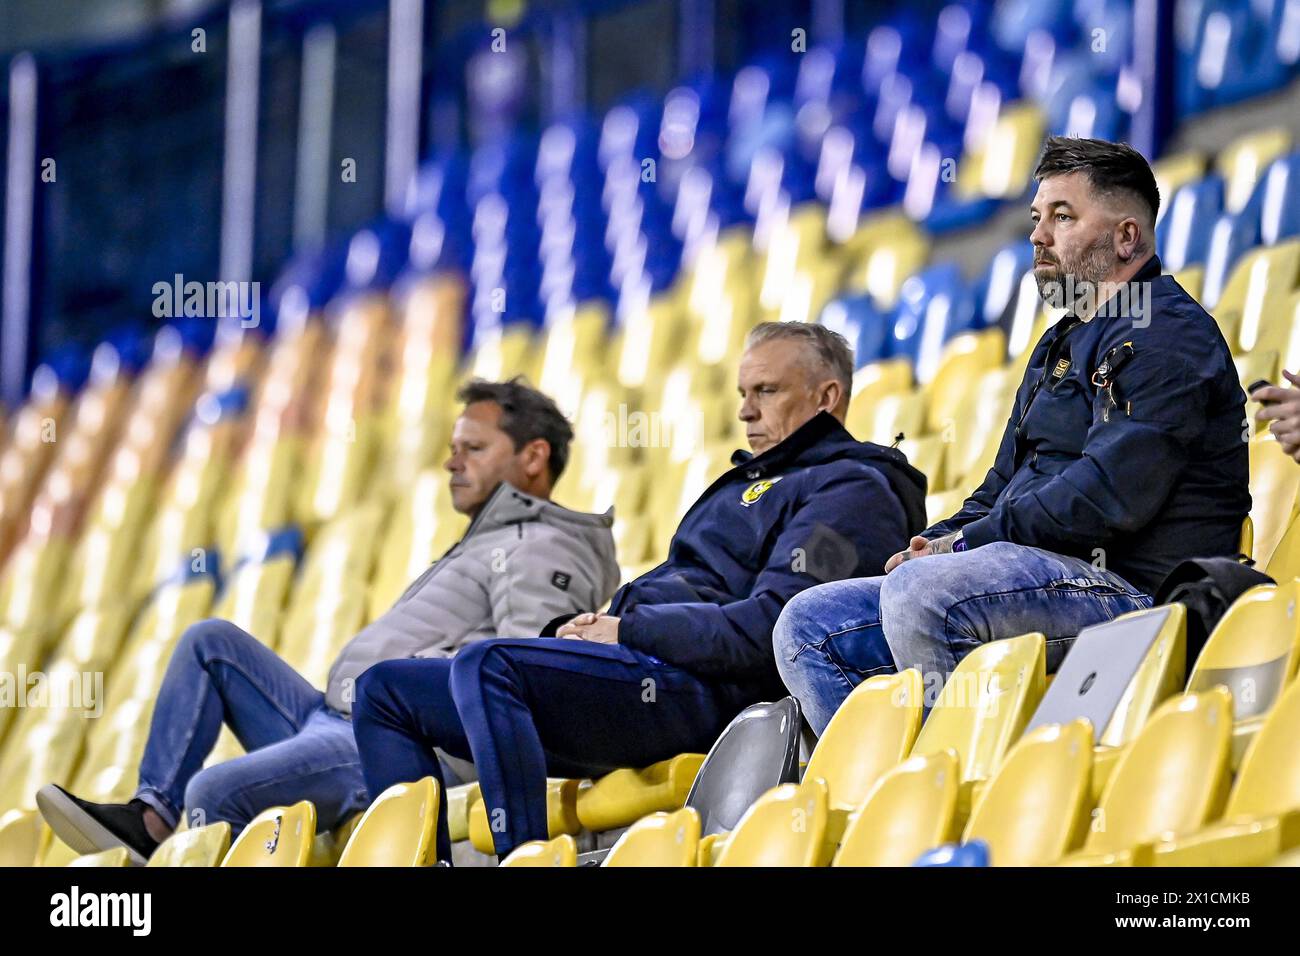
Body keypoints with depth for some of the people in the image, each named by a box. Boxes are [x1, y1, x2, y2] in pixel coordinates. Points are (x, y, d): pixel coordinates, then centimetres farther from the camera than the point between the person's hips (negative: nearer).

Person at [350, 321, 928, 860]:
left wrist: (629, 630, -9)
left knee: (486, 667, -35)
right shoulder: (754, 482, 31)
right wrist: (601, 624, 7)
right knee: (385, 690, 6)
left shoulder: (852, 490, -1)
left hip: (705, 691, -11)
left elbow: (767, 631, -16)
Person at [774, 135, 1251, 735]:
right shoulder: (1064, 344, 27)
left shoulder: (1167, 336, -7)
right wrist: (938, 543, 5)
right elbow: (1006, 484, 28)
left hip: (1130, 587, -11)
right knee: (809, 628, 2)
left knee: (918, 592, -34)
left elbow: (1108, 495, -19)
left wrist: (965, 544, -12)